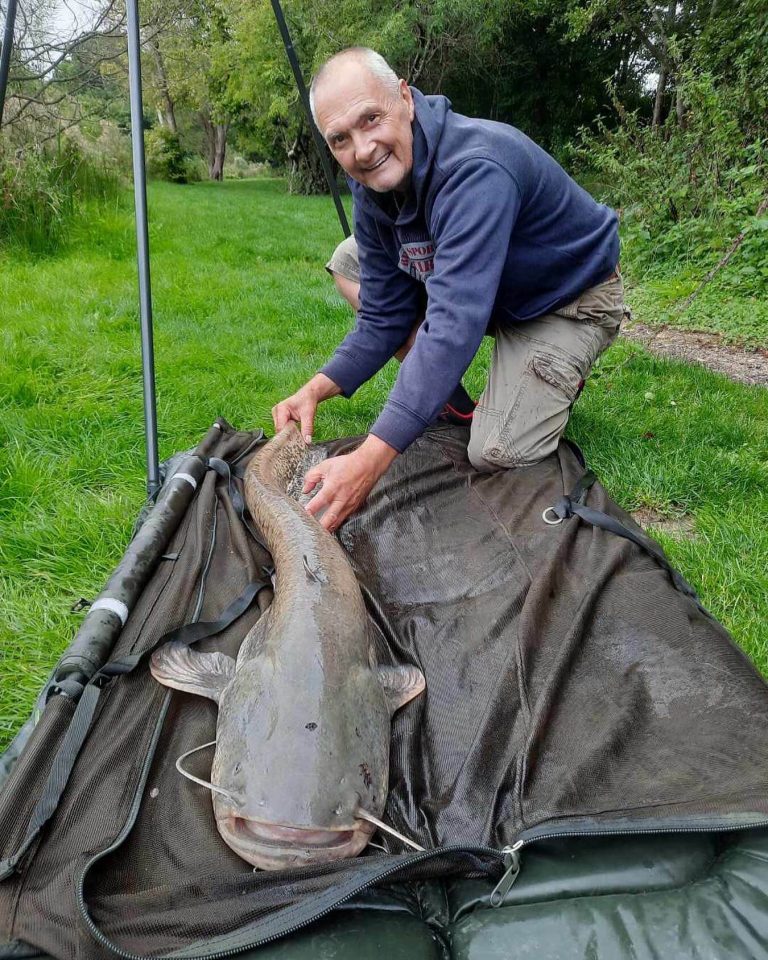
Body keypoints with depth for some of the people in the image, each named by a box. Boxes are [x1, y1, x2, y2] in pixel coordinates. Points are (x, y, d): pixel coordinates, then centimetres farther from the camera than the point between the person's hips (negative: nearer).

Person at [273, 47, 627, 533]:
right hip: (491, 290, 8)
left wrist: (371, 459, -51)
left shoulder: (476, 168, -36)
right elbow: (383, 317, -6)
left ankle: (557, 375, 7)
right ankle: (442, 392, 2)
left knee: (497, 453, -25)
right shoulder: (373, 193, -10)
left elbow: (454, 322, -45)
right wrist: (316, 389, -21)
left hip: (571, 299, -7)